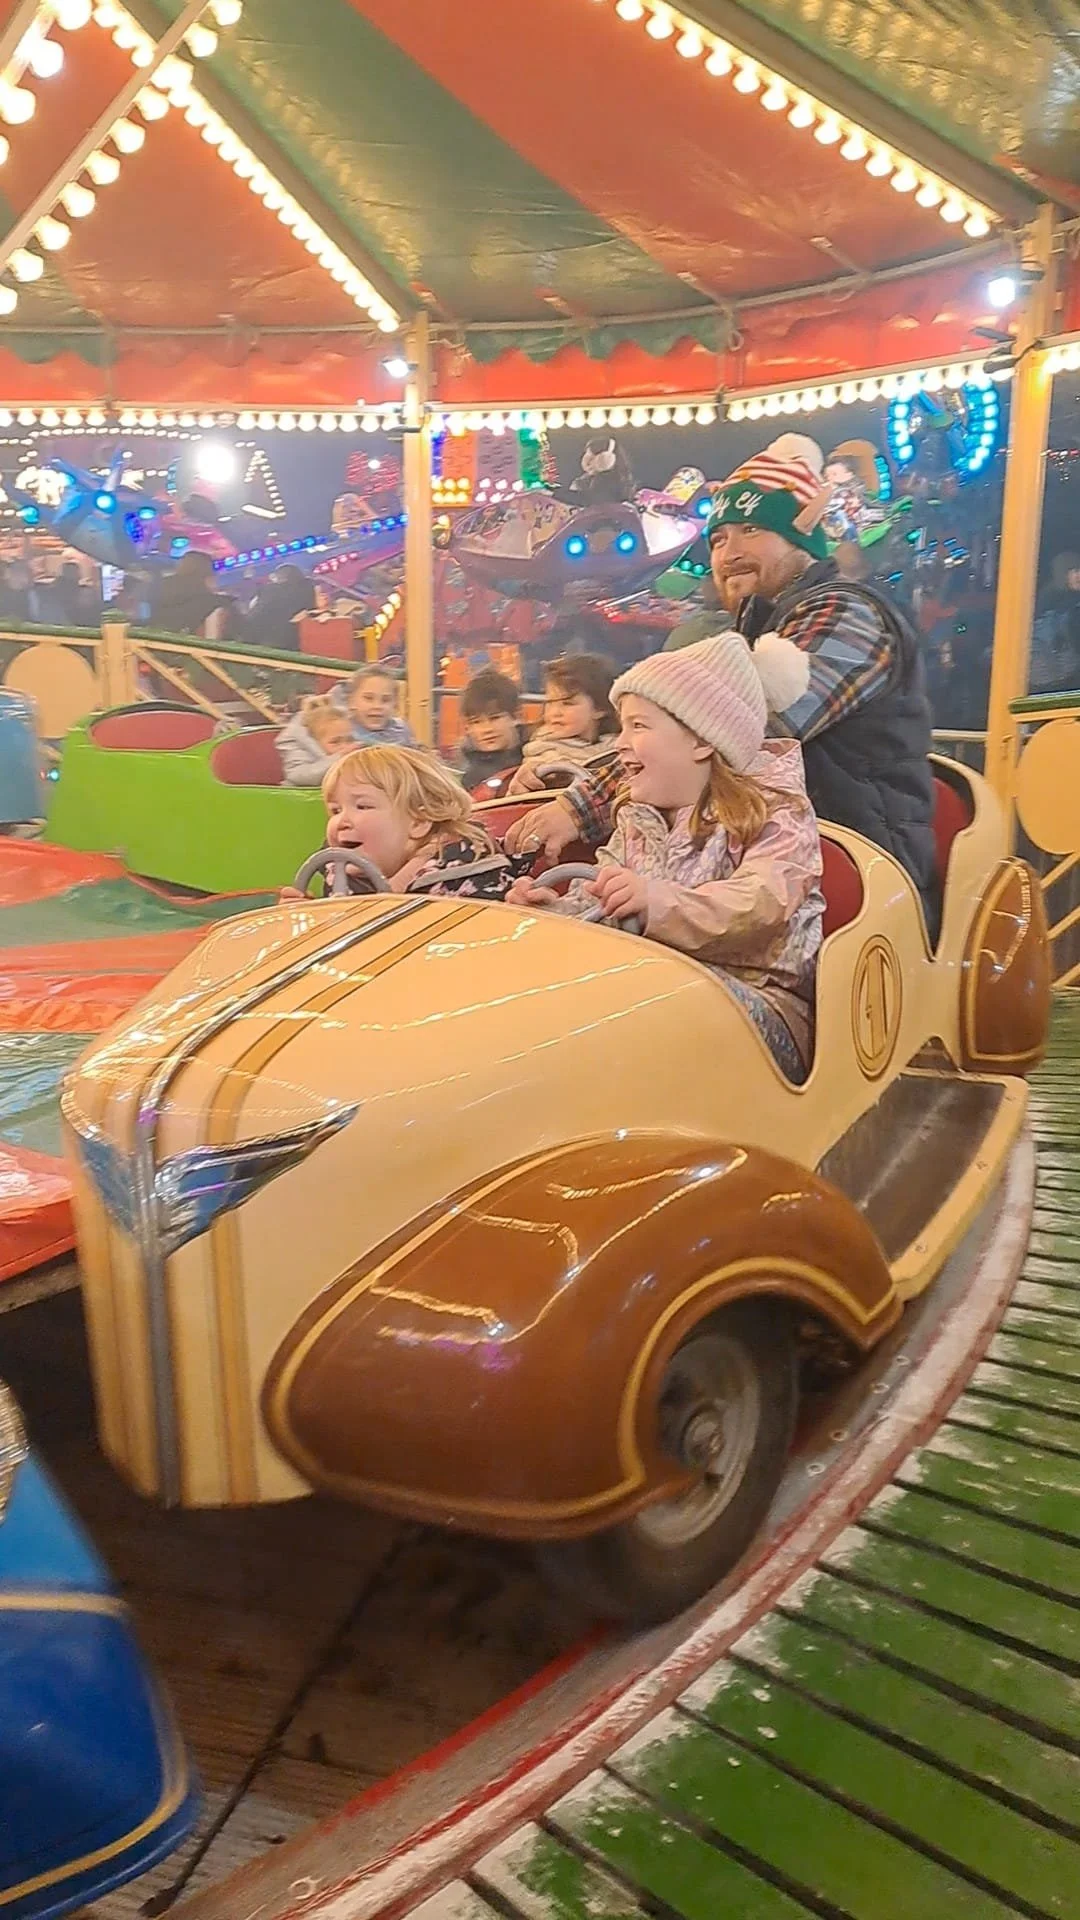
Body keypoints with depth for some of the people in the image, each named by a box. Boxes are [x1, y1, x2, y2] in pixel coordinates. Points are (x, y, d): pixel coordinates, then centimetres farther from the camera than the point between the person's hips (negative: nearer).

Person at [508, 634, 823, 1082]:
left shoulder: (776, 812, -5)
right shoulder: (635, 819, 16)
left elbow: (756, 909, -24)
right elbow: (601, 911, 10)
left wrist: (659, 901, -42)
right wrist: (555, 909, -13)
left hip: (760, 1003, -5)